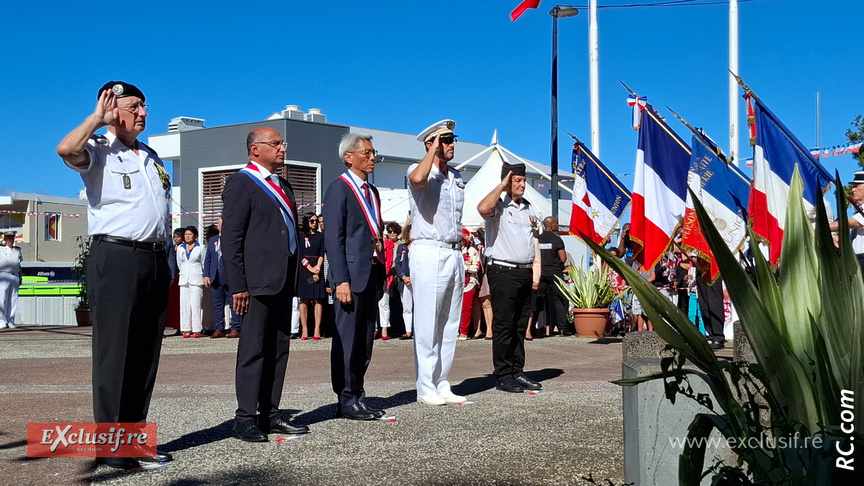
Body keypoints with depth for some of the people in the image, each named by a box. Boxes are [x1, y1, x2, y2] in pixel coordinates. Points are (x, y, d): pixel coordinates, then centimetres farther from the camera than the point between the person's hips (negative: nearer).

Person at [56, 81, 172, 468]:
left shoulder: (151, 157, 22)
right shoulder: (98, 152, 0)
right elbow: (66, 149, -25)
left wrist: (168, 264, 20)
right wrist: (98, 117, -10)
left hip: (155, 260, 7)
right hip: (116, 259, -7)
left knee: (146, 356, 9)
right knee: (115, 354, -6)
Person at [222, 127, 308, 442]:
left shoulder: (282, 186, 21)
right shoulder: (241, 183, -5)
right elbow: (231, 238, -11)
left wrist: (295, 275, 13)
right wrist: (238, 285, -17)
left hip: (284, 279, 8)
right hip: (258, 280, -8)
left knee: (279, 348, 9)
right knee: (254, 348, -5)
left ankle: (270, 414, 15)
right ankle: (246, 418, 0)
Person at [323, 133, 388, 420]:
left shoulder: (372, 192, 18)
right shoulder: (339, 189, -7)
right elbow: (333, 239, -13)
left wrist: (381, 275, 13)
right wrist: (341, 280, -18)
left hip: (373, 275, 8)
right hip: (352, 275, -8)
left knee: (365, 340, 11)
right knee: (347, 340, -3)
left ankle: (357, 395, 19)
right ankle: (347, 401, 4)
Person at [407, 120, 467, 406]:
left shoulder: (457, 177, 18)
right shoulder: (420, 170, -5)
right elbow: (417, 179, -32)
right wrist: (434, 149, -18)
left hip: (454, 253, 8)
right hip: (429, 253, -7)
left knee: (450, 325, 8)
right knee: (427, 325, -5)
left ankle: (441, 384, 15)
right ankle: (425, 388, 0)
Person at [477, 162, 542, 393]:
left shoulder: (528, 208, 18)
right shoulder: (499, 205, -5)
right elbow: (483, 208, -30)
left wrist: (536, 273, 13)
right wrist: (501, 185, -17)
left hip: (525, 273, 7)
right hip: (503, 272, -7)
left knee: (520, 326, 10)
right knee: (504, 325, -5)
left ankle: (518, 373, 16)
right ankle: (502, 376, -1)